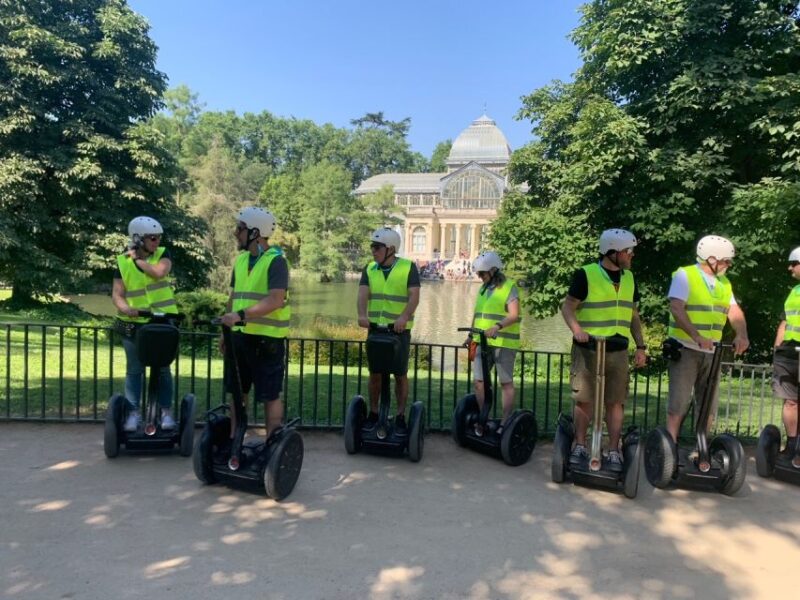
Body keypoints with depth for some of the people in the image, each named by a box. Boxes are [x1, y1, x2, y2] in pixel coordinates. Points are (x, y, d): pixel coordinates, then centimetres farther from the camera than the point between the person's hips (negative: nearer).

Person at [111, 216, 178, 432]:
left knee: (163, 369, 8)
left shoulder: (162, 254, -1)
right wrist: (125, 308, -24)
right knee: (134, 370, 7)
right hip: (134, 324, 0)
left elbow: (160, 272, -23)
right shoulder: (122, 262, -2)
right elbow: (117, 295, -4)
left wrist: (137, 260, -12)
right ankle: (133, 413, 17)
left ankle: (166, 411, 18)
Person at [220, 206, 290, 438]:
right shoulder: (241, 259, 12)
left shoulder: (276, 261, -13)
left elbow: (275, 301, -24)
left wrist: (241, 315, -31)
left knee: (270, 395, 2)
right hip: (241, 336, 8)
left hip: (267, 338, -8)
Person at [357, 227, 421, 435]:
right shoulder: (369, 269, 6)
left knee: (400, 374, 3)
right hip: (375, 328, 3)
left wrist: (404, 316, -31)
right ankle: (373, 414, 22)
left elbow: (414, 296, -14)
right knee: (375, 373, 10)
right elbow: (363, 294, -6)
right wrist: (362, 315, -25)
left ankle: (400, 417, 14)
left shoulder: (408, 267, -5)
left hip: (399, 330, -3)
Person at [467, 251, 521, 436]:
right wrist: (472, 334, 18)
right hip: (482, 342, 7)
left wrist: (497, 327, -31)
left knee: (506, 383, 2)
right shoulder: (483, 288, 17)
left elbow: (514, 315, -17)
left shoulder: (509, 288, -6)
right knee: (479, 381, 5)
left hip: (503, 343, -7)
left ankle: (505, 423, 6)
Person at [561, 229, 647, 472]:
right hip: (588, 349, -4)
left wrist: (640, 346, 11)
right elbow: (567, 307, -7)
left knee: (615, 402, 5)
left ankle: (614, 452, 14)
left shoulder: (629, 278, 12)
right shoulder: (586, 274, -6)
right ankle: (580, 446, 17)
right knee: (583, 399, 3)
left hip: (617, 350, 5)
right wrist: (577, 330, -24)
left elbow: (633, 315, 17)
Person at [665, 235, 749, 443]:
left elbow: (735, 312, 3)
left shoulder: (724, 283, 13)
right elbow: (677, 309, -20)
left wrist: (741, 334, -18)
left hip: (711, 352, 6)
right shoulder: (685, 275, -7)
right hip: (685, 350, -6)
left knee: (709, 405, 10)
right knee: (678, 404, -5)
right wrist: (697, 336, -31)